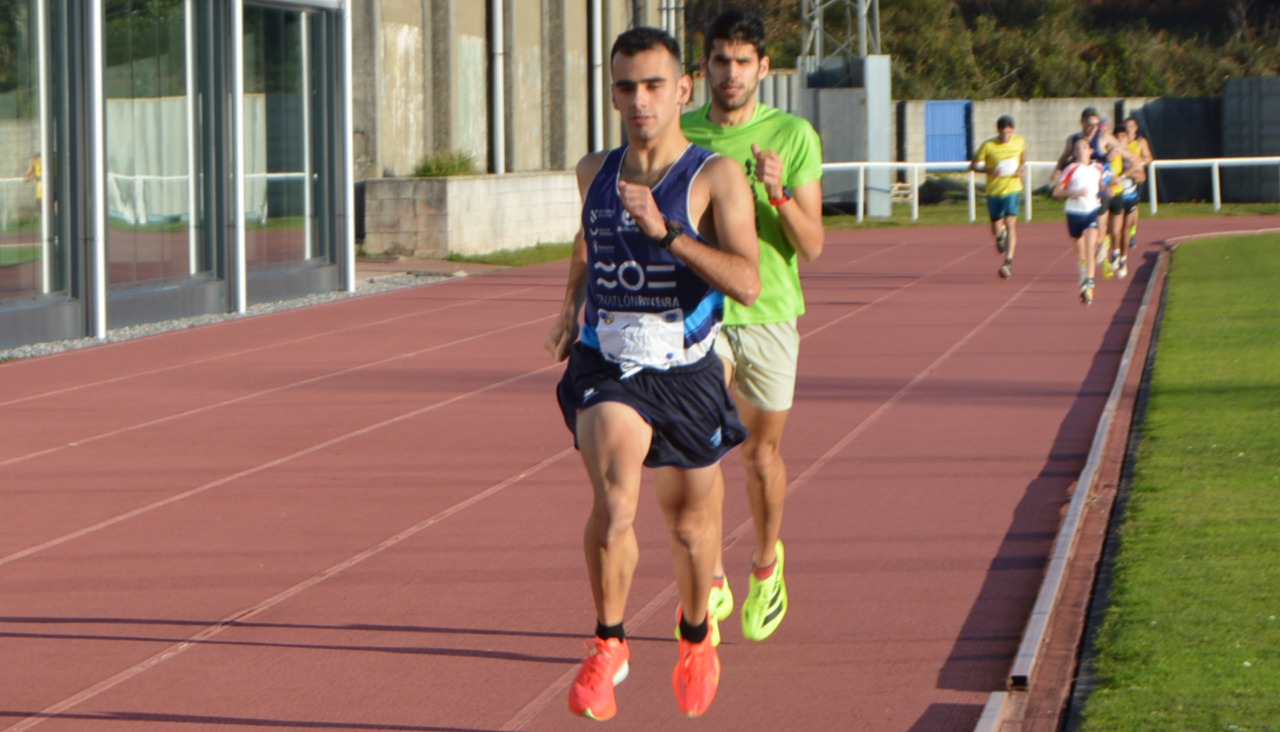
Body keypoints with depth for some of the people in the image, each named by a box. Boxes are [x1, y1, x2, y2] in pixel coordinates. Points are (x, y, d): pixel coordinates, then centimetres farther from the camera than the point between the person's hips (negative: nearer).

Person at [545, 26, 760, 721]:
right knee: (613, 499, -25)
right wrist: (570, 309, 20)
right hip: (605, 368, 1)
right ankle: (608, 645, -10)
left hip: (685, 373, -1)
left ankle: (695, 635, 43)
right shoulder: (594, 172, 5)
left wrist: (666, 232, -28)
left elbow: (747, 282, -21)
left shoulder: (716, 177, -9)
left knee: (690, 522, 14)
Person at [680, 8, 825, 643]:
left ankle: (766, 563, 38)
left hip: (769, 312, 0)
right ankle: (712, 583, -12)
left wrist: (778, 194, -22)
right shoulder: (681, 136, 2)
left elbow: (812, 246, -7)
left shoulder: (793, 137, -3)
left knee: (762, 455, 12)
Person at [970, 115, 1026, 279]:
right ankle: (1001, 235, 50)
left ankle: (1008, 263, -21)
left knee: (1010, 223, -18)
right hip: (994, 191, 0)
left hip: (1012, 190, 0)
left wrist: (1023, 168, -5)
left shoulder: (1020, 142, -2)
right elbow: (973, 165, -5)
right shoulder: (988, 146, -11)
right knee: (996, 230, 10)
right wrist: (989, 170, -23)